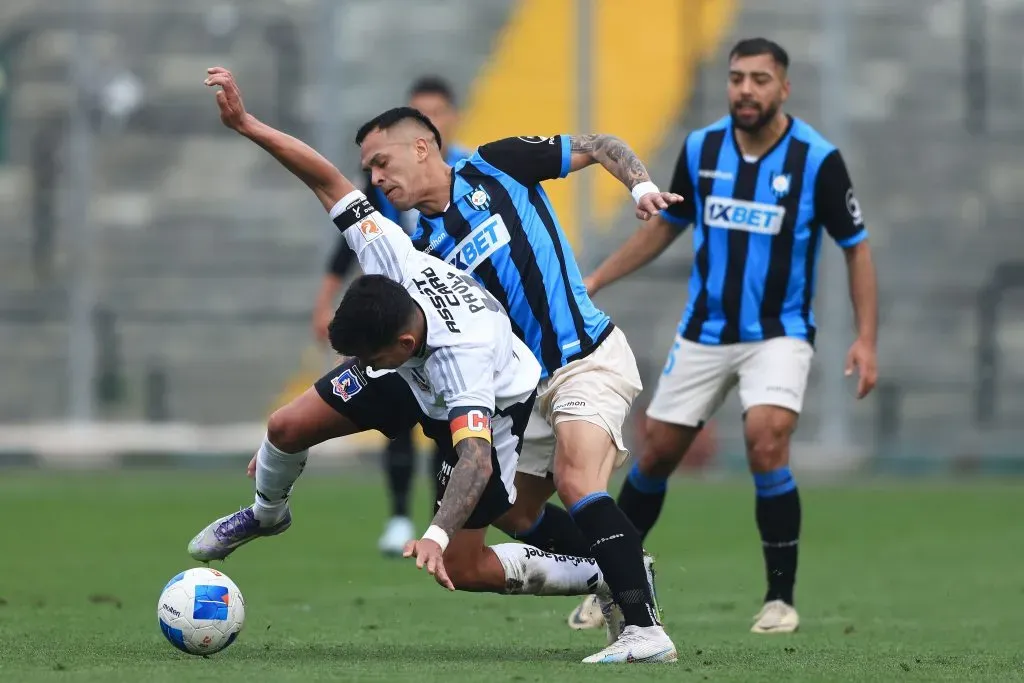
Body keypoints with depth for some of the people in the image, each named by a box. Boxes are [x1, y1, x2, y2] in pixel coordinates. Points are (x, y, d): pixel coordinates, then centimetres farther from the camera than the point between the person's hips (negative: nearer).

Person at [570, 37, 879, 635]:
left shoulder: (817, 158, -13)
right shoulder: (701, 149, -3)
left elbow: (857, 247, -4)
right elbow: (666, 225, 14)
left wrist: (866, 340, -12)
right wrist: (595, 280, 11)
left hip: (779, 333, -4)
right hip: (705, 332, 4)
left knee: (767, 443, -25)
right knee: (657, 453, 6)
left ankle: (781, 597, -10)